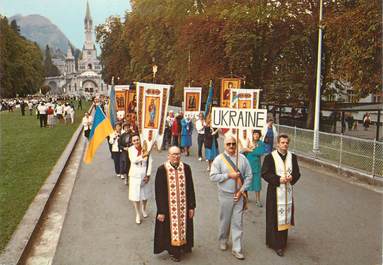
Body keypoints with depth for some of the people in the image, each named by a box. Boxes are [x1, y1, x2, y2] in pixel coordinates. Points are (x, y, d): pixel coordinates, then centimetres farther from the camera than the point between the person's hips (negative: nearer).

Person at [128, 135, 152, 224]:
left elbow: (150, 162, -8)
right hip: (135, 175, -1)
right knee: (135, 195, 2)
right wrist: (142, 156, -33)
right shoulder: (131, 149, -9)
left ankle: (144, 209, 44)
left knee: (145, 193, 15)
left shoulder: (145, 149, -9)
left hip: (144, 175, 1)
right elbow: (133, 160, -22)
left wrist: (148, 175, -11)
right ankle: (138, 214, 21)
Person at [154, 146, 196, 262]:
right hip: (169, 207, -2)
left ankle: (183, 246, 37)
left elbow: (190, 188, 2)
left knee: (183, 226, 15)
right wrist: (161, 211, -10)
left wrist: (191, 206, 2)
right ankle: (173, 251, 31)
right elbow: (159, 192, -10)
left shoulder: (186, 168, -3)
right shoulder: (162, 169, -13)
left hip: (183, 207, 3)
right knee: (171, 228, 11)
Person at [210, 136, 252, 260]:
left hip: (239, 195, 1)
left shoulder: (242, 158, 0)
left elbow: (249, 176, 2)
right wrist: (229, 175, -17)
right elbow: (213, 176, -11)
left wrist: (241, 191, -6)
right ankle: (223, 241, 38)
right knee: (225, 221, 13)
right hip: (225, 195, -1)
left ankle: (237, 249, 13)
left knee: (238, 223, 4)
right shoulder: (219, 159, -6)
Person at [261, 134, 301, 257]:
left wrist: (292, 177, -12)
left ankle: (282, 241, 27)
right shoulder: (270, 157, -9)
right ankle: (276, 244, 9)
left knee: (285, 216, 12)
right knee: (275, 218, 0)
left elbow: (297, 173, 10)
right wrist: (278, 179, -19)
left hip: (287, 191, 4)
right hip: (275, 192, -4)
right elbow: (264, 173, -11)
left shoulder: (292, 157, 5)